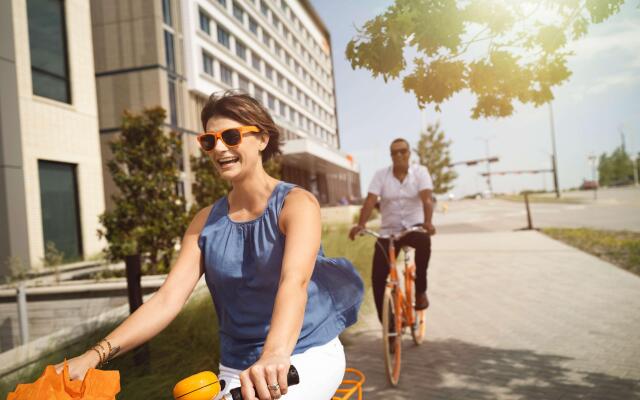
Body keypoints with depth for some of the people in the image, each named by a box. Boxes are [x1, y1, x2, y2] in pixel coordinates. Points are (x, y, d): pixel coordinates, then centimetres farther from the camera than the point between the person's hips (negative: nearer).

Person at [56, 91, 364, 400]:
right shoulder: (206, 222, 2)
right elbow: (168, 298, -7)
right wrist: (96, 355, -20)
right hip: (238, 369, 4)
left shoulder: (296, 203, -11)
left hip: (309, 356, -3)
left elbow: (295, 281, -29)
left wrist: (275, 355, -47)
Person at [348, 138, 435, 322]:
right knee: (378, 277, -11)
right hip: (389, 231, 1)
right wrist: (360, 224, -30)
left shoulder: (420, 171, -3)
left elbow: (427, 198, -18)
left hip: (414, 227, -1)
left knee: (424, 241, -38)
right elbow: (370, 201, -13)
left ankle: (421, 290, -17)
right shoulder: (381, 175, -1)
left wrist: (427, 222, -36)